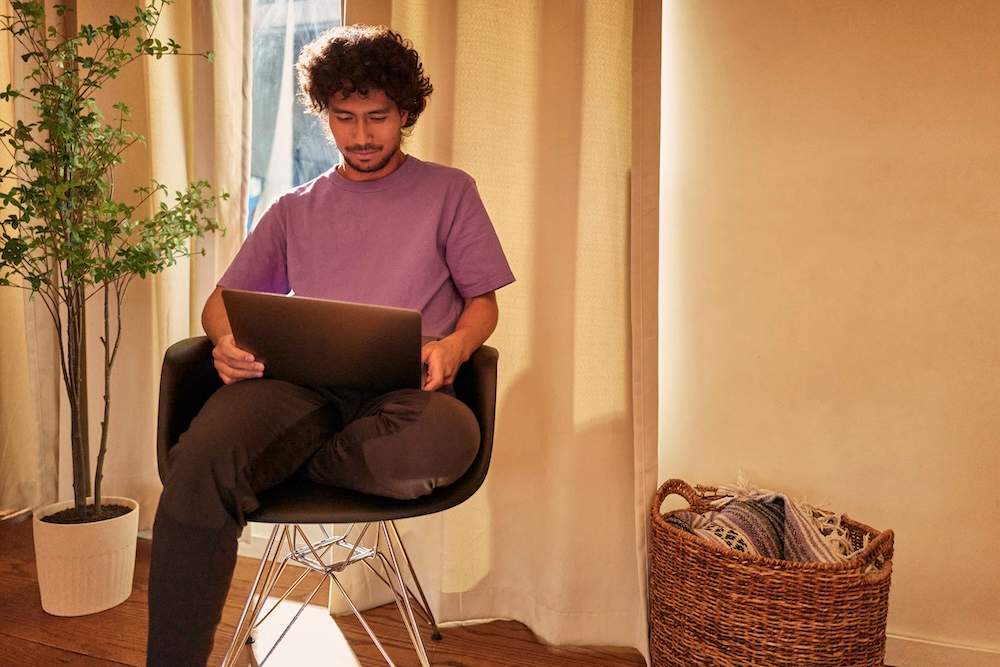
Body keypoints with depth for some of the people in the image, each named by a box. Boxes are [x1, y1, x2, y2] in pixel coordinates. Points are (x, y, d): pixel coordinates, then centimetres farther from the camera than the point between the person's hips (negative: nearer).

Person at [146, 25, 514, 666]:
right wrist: (228, 341, -4)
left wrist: (453, 346, -9)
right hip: (299, 382, 1)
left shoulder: (448, 190, 20)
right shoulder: (296, 209, 26)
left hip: (401, 388, -1)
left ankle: (283, 462, -11)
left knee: (446, 437, -40)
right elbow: (222, 300, 22)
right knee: (201, 461, -33)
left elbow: (483, 302, 16)